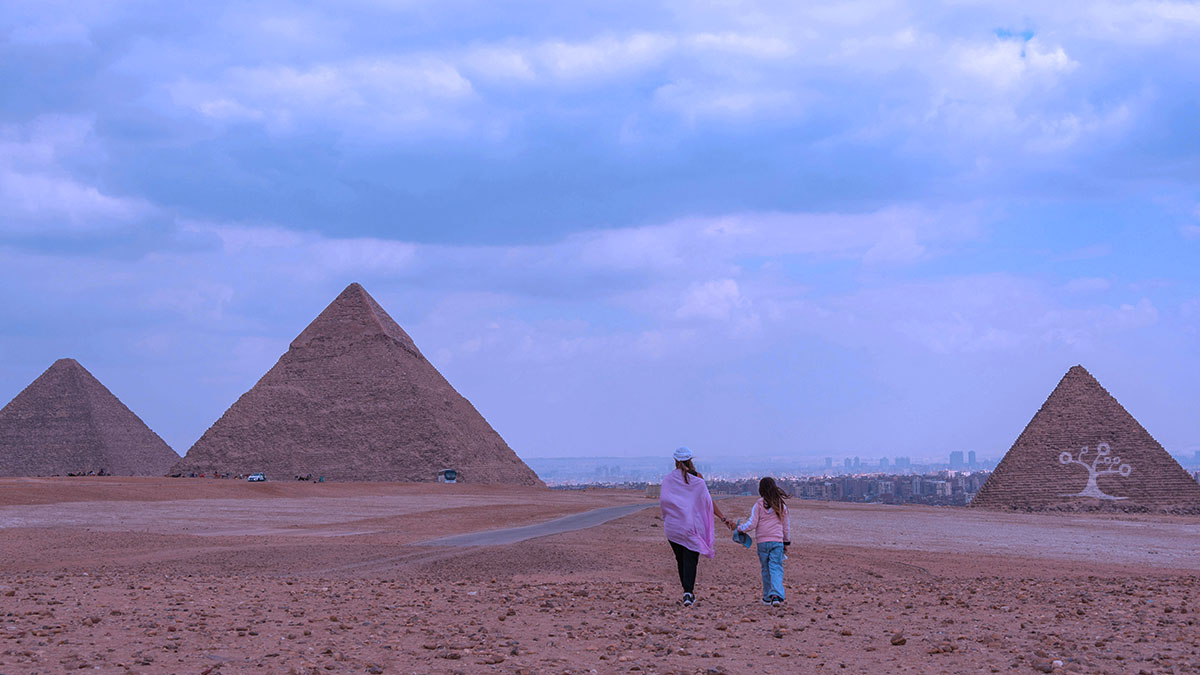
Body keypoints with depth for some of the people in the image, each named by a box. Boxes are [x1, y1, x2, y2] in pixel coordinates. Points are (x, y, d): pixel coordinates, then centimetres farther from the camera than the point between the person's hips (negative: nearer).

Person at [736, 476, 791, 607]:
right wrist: (786, 542, 24)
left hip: (762, 542, -1)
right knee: (776, 568, -3)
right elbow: (786, 526, 13)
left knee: (766, 569, 11)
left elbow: (752, 524, -8)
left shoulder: (759, 505, -5)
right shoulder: (781, 506, 5)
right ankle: (776, 595, -22)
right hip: (777, 541, 1)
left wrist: (740, 528, 11)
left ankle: (767, 597, 17)